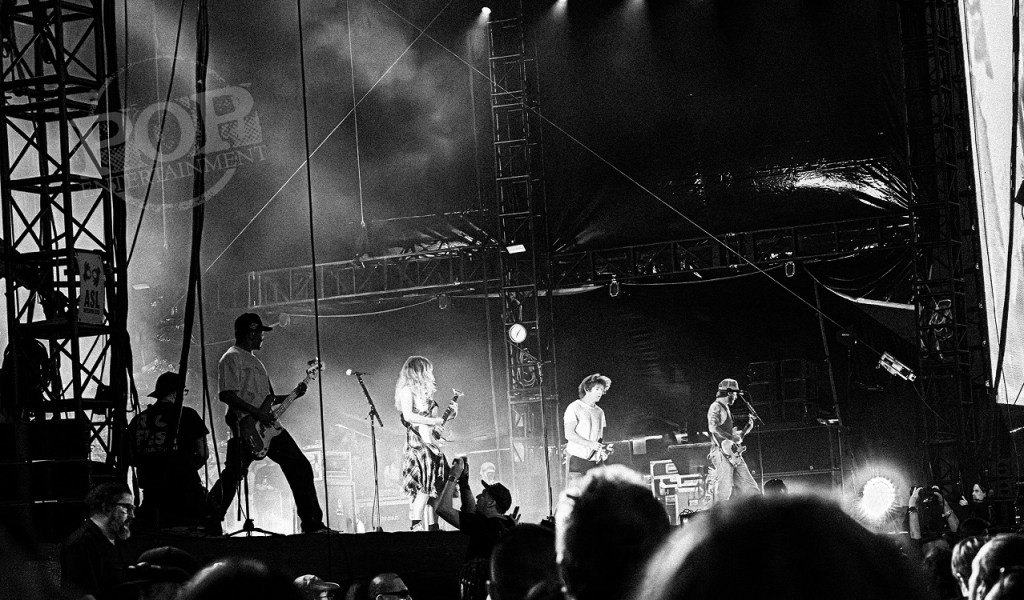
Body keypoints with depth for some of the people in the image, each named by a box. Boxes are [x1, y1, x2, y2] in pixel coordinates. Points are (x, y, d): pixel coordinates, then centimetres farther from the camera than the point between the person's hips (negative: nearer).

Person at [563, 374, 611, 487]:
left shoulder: (600, 412, 18)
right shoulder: (575, 408, -3)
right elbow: (569, 434, -11)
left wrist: (602, 450, 1)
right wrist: (590, 444, -19)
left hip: (596, 461, 6)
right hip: (577, 459, -6)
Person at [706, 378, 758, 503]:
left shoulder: (726, 409, 26)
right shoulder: (716, 407, -4)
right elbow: (713, 427, -22)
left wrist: (748, 427, 17)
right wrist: (732, 437, -21)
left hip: (733, 454, 9)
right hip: (722, 453, -9)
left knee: (751, 488, 3)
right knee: (723, 493, -15)